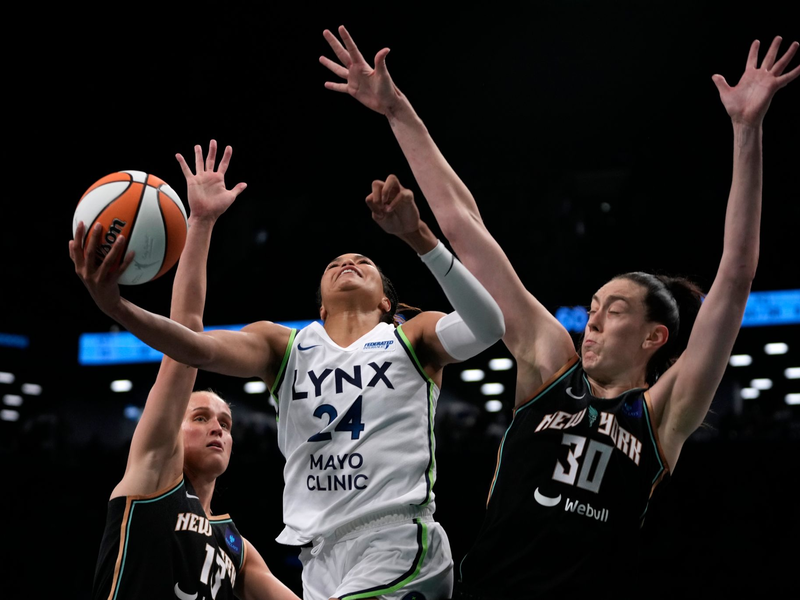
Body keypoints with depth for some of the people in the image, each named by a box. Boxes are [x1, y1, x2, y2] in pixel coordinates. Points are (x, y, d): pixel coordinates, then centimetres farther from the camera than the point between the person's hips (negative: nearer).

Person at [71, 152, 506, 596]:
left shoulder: (411, 339, 7)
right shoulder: (284, 345, 15)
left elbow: (487, 327, -13)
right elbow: (203, 348, -3)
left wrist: (419, 238, -24)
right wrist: (119, 309, -21)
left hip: (399, 544, -4)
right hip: (322, 558, 5)